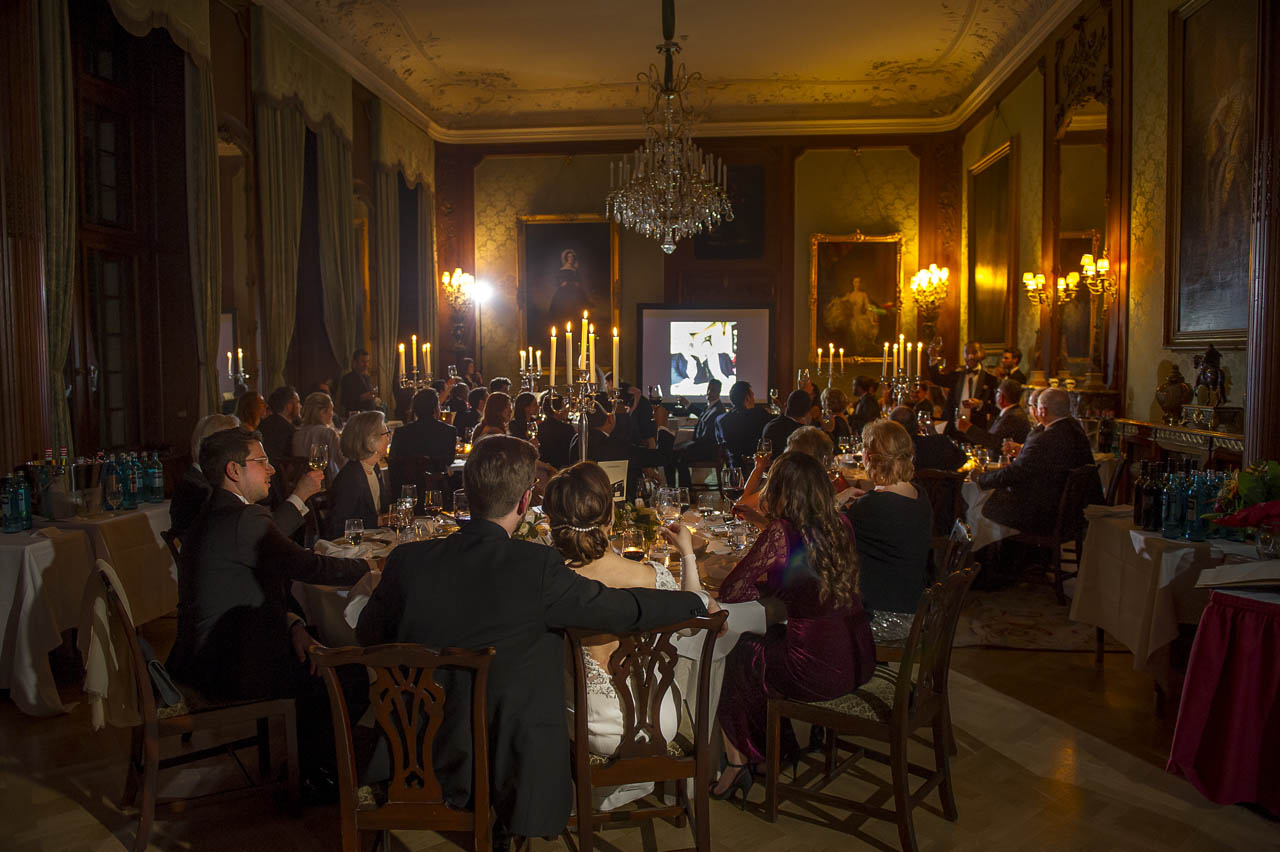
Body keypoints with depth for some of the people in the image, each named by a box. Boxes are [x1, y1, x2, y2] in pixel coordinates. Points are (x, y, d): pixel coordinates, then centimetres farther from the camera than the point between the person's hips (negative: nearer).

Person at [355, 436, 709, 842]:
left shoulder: (408, 560, -12)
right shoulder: (537, 567, -22)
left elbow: (368, 634, 4)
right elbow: (624, 609, -13)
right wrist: (697, 601, 3)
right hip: (506, 771, -3)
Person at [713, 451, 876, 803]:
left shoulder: (780, 534, -18)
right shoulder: (842, 525, 1)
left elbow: (730, 592, -14)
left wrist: (763, 590, 4)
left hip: (817, 673, -7)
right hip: (860, 662, 7)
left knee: (732, 656, 17)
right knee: (771, 639, 30)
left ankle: (737, 760, 31)